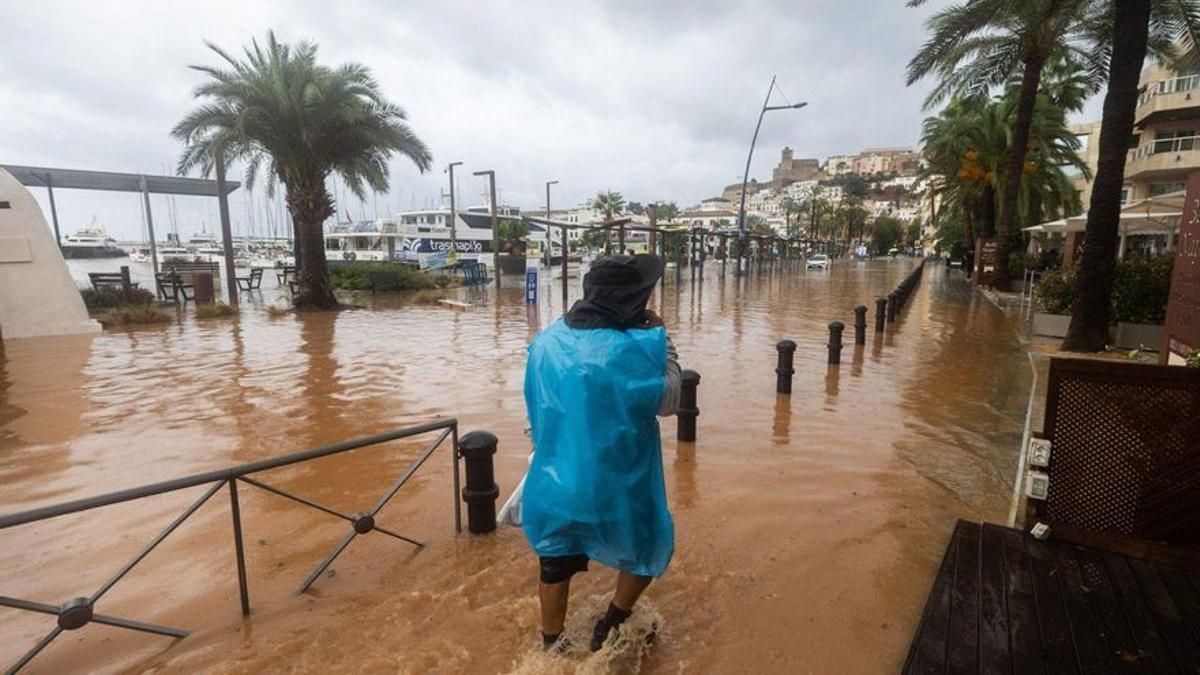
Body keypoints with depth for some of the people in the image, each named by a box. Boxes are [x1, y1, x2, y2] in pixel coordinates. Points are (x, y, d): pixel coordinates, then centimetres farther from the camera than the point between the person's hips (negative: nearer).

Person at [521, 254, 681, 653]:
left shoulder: (547, 341, -5)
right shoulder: (632, 351, -25)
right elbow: (668, 400, -12)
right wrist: (662, 338, -7)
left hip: (555, 482, 5)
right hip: (614, 484, -5)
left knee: (555, 564, 23)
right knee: (650, 546, 24)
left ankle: (551, 644, 41)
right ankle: (610, 627, 33)